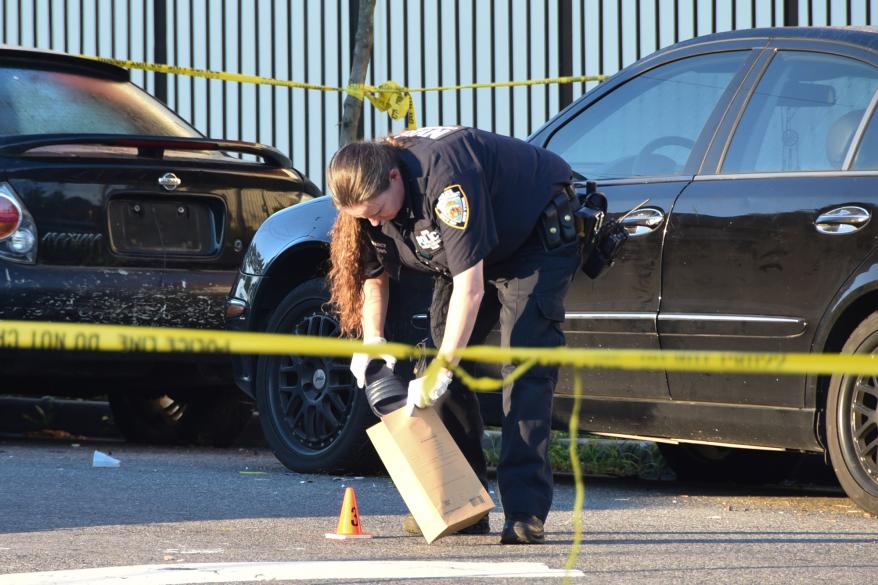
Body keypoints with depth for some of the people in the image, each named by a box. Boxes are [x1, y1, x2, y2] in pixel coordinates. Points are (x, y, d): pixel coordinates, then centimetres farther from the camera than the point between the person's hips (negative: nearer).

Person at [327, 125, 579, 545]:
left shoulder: (444, 179, -41)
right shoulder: (369, 195, -16)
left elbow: (470, 287, -40)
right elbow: (374, 273, 1)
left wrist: (440, 372, -39)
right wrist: (372, 341, -16)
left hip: (539, 231, -8)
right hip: (469, 248, 8)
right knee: (444, 347, -3)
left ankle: (525, 511, -25)